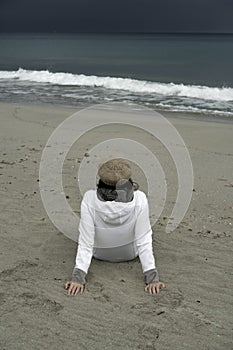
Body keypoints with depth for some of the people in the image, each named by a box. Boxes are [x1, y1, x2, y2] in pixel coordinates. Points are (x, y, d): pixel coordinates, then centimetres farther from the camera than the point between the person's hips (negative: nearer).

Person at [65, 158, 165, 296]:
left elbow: (85, 243, -30)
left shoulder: (89, 199, -33)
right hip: (130, 253, 0)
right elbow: (144, 241, -31)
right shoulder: (139, 199, -34)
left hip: (99, 253, 0)